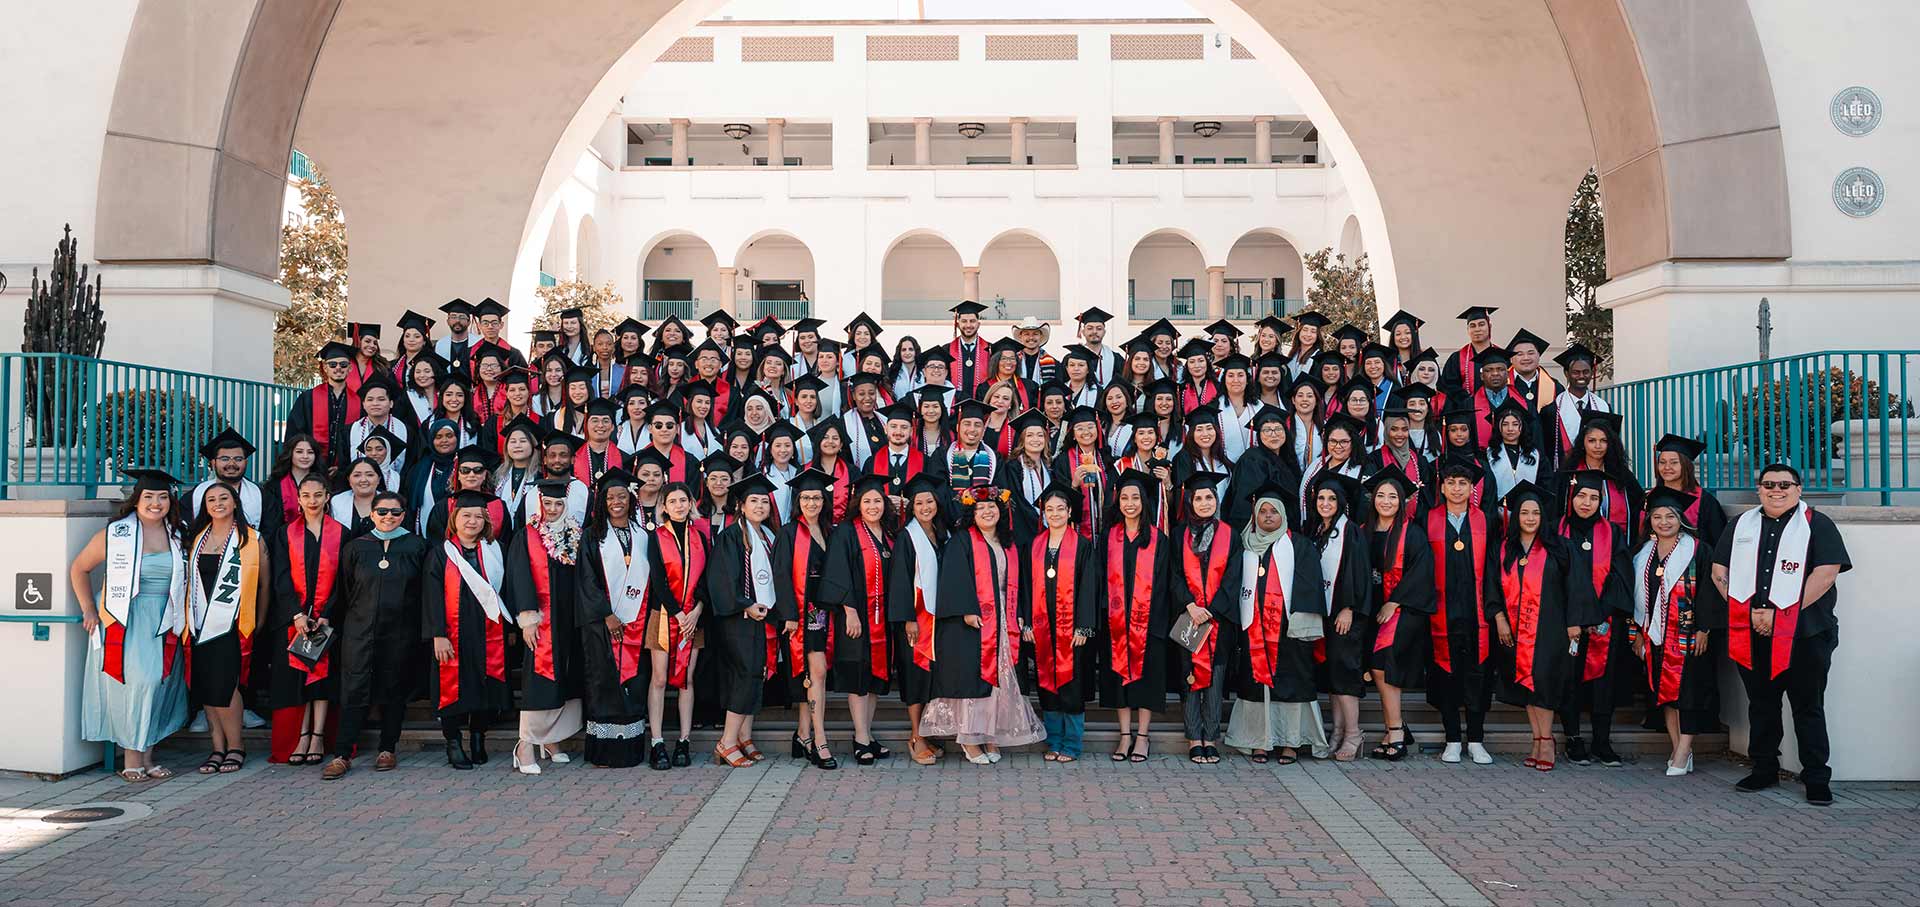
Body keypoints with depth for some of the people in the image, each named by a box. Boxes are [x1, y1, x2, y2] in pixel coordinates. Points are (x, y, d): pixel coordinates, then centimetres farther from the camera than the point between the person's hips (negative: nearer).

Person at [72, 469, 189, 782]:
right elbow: (79, 569, 6)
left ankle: (146, 754, 9)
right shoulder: (116, 533, -2)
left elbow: (184, 581, 20)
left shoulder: (176, 536, 9)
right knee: (135, 681, -13)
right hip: (125, 621, -4)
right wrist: (89, 610, 1)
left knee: (158, 682, -1)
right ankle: (132, 758, -4)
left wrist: (183, 619, 10)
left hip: (164, 623, 4)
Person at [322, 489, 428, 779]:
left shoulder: (417, 547, 3)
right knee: (354, 690, -4)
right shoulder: (355, 547, 7)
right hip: (360, 630, 0)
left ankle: (387, 749, 17)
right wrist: (338, 625, 7)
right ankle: (342, 755, -2)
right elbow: (344, 591, 11)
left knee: (394, 690, 6)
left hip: (400, 632, 0)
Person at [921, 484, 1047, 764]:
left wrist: (1017, 616, 9)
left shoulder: (1009, 546, 17)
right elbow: (956, 578, -11)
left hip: (1003, 624, 5)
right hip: (970, 623, -5)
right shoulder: (962, 541, -1)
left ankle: (990, 737, 10)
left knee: (997, 677, 4)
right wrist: (967, 611, -20)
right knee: (971, 676, -8)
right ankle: (969, 740, -3)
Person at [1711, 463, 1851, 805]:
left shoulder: (1817, 525, 2)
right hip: (1752, 634, 4)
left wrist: (1780, 613, -13)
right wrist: (1748, 611, -1)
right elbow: (1720, 573, 13)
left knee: (1808, 708, 0)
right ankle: (1764, 770, 22)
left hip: (1804, 634, -4)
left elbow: (1826, 574, -10)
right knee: (1761, 705, 11)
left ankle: (1816, 779, 7)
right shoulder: (1742, 525, 14)